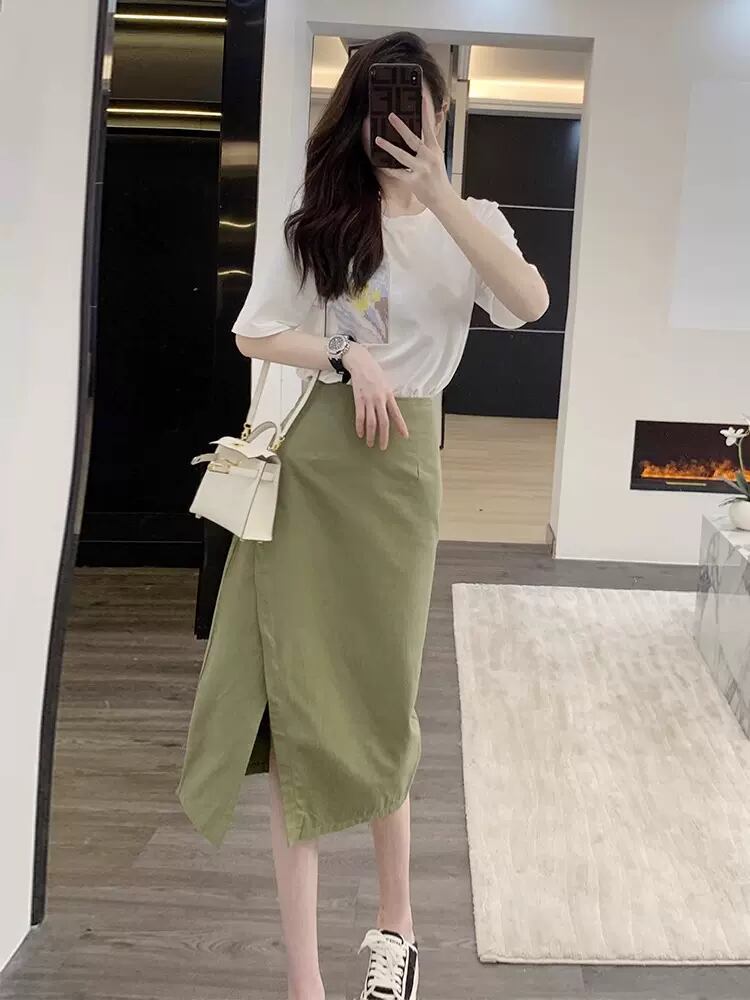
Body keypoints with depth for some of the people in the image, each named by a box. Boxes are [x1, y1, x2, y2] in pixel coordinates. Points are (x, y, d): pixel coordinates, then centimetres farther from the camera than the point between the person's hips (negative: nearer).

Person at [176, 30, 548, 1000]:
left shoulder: (468, 222, 7)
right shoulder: (316, 218, 10)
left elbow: (530, 303, -13)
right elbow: (253, 334, 9)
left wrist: (438, 192, -16)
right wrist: (349, 357, -6)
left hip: (397, 466, -1)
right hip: (304, 461, 1)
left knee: (374, 702, 6)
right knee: (296, 705, -2)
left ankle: (394, 922, 31)